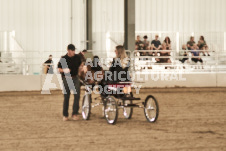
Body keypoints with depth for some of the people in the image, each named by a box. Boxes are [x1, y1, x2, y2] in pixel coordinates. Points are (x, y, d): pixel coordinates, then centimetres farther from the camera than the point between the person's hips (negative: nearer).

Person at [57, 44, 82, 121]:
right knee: (66, 97, 2)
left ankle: (75, 113, -5)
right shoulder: (63, 59, -4)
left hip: (75, 78, 2)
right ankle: (65, 115, 10)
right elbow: (59, 69, 1)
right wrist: (64, 70, -19)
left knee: (77, 95, -10)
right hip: (66, 78, -2)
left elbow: (81, 64, 21)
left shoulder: (77, 57, 4)